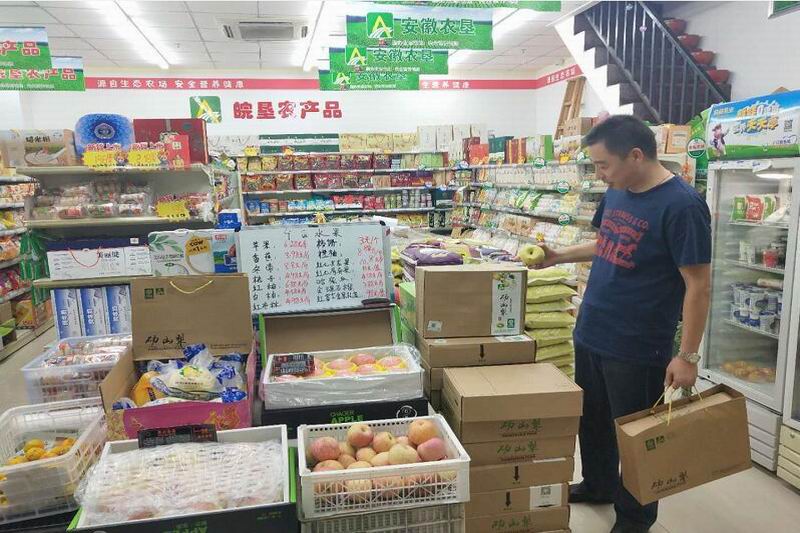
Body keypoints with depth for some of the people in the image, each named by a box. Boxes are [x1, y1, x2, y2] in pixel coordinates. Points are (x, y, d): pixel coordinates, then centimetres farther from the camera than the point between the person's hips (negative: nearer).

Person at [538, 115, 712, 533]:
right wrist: (560, 256, 9)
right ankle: (597, 485, 45)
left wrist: (687, 355, -19)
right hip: (590, 334, 8)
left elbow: (698, 285, -18)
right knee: (592, 420, 22)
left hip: (637, 349, -7)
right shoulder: (617, 193, 4)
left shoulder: (681, 205, -19)